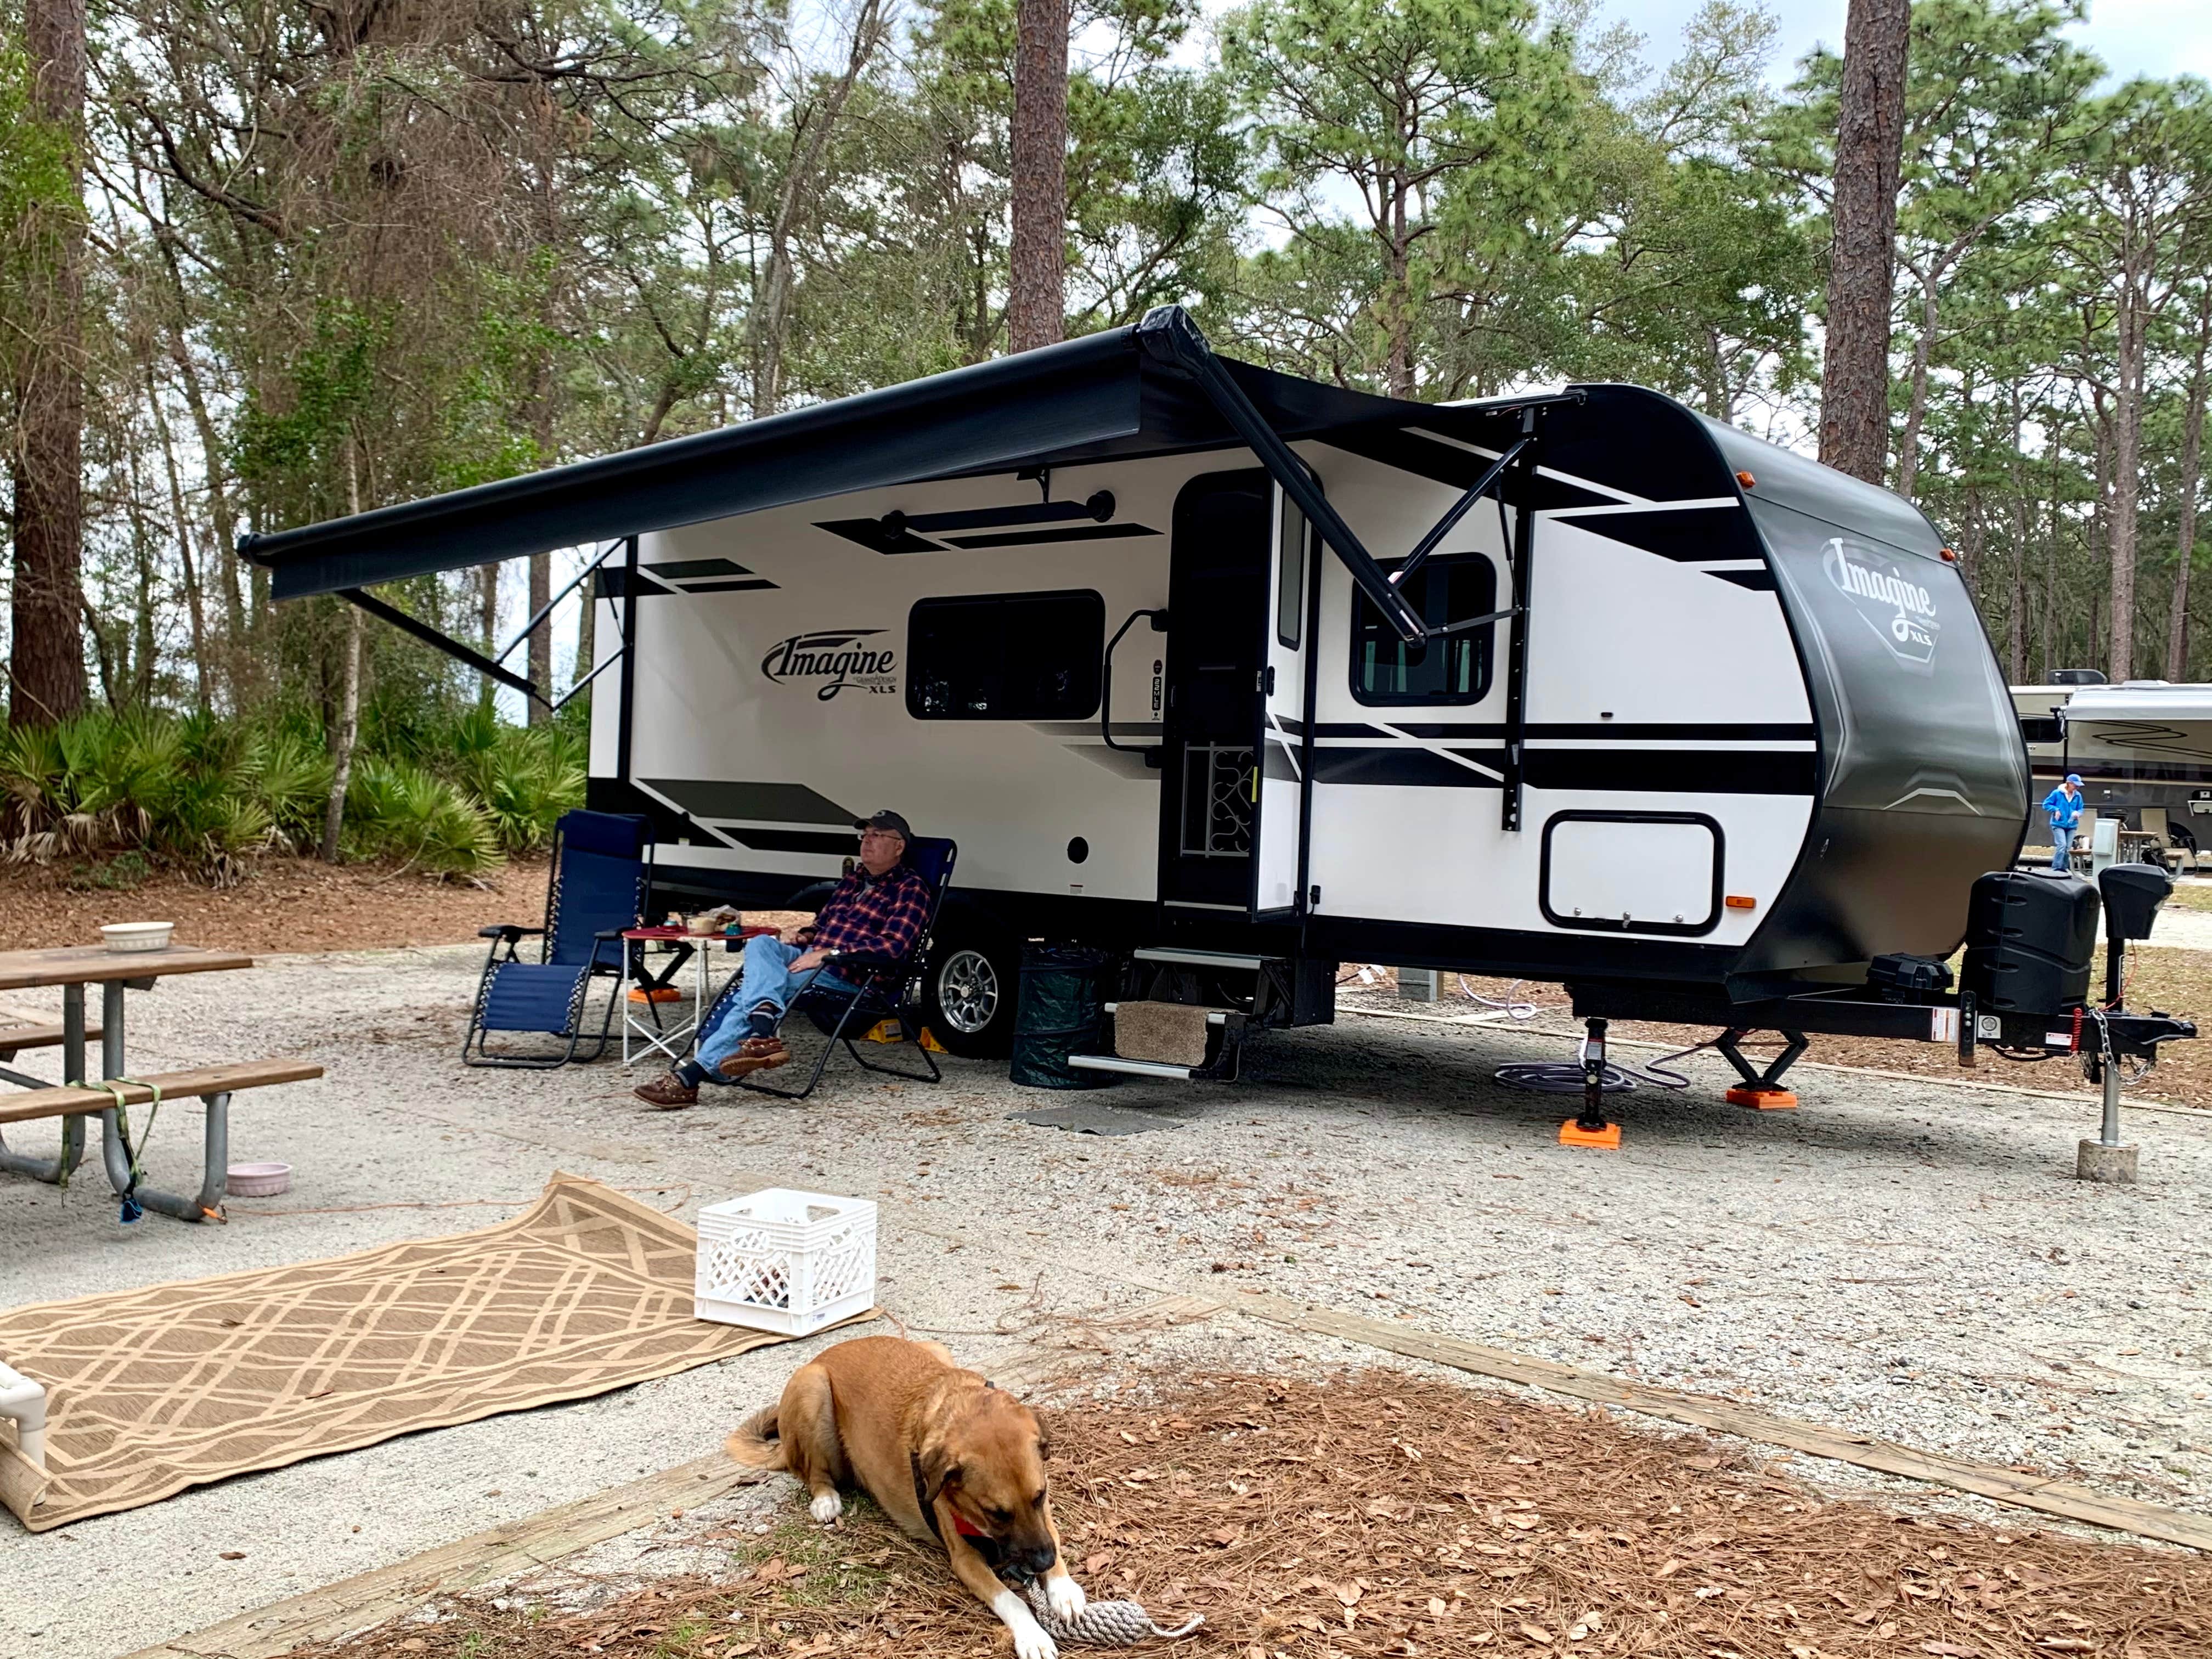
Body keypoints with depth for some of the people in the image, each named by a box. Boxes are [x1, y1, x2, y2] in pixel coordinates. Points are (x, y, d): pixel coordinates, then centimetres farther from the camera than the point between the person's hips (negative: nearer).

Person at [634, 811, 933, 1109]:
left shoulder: (910, 888, 0)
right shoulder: (854, 879, 26)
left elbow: (894, 944, -14)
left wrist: (827, 953, -19)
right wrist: (804, 936, 11)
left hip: (854, 975, -7)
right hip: (813, 957, 8)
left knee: (753, 986, -26)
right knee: (761, 942, -25)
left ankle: (691, 1075, -35)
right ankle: (763, 1031, -51)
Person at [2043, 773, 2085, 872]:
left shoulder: (2078, 796, 4)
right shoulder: (2057, 793, -8)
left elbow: (2080, 809, 13)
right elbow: (2046, 804, -1)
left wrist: (2078, 813, -9)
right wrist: (2056, 810, -16)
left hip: (2071, 826, 5)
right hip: (2059, 824, -5)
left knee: (2068, 848, 6)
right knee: (2062, 845, -18)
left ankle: (2064, 868, 16)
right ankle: (2056, 869, -14)